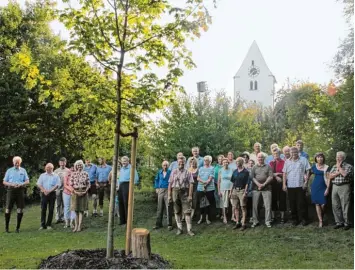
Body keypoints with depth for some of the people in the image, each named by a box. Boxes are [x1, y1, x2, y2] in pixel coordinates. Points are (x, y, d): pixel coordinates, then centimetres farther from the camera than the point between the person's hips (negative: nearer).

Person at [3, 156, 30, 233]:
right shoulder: (9, 170, 10)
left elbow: (27, 181, 8)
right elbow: (4, 182, 7)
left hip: (20, 190, 1)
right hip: (11, 190, -1)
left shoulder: (23, 170, 12)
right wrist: (11, 184, -12)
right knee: (8, 209, -2)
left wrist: (21, 184, -12)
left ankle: (18, 227, 10)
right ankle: (6, 227, 9)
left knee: (20, 210, 0)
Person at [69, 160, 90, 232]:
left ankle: (79, 226, 5)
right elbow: (70, 185, -2)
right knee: (76, 210, 4)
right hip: (75, 193, 0)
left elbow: (88, 184, 3)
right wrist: (76, 192, -12)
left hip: (83, 193, 0)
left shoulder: (85, 174, 3)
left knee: (81, 210, 1)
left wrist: (85, 191, -10)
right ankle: (76, 226, 11)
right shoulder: (73, 174, 1)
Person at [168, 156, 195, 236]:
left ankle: (189, 229, 0)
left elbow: (191, 184, -5)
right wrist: (169, 195, 2)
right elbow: (170, 184, 7)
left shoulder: (188, 172, 1)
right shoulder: (174, 172, 8)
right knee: (177, 211, 9)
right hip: (175, 192, 3)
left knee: (187, 211, -4)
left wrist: (190, 195, -12)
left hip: (184, 192, -3)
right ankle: (179, 228, 20)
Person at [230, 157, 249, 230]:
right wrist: (231, 191, 10)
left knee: (243, 207, -2)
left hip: (242, 190, -5)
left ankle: (243, 224, 1)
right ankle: (237, 223, 17)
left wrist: (245, 192, -15)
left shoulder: (246, 172, -5)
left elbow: (247, 183, -8)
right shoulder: (235, 171, 10)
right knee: (236, 207, 8)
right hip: (235, 190, 5)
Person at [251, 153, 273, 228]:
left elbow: (271, 177, 0)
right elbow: (252, 177, 2)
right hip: (256, 188, 1)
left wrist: (264, 184, -11)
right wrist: (258, 184, -12)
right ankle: (255, 221, 10)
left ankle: (268, 221, 5)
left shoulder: (268, 167, 9)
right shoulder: (254, 167, 12)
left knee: (268, 205, -3)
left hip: (266, 188, -1)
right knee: (255, 205, 1)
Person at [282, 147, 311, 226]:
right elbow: (284, 174, 10)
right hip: (290, 186, 3)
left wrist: (306, 181, -8)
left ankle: (303, 219, 10)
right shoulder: (287, 162, 10)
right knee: (292, 204, 6)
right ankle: (295, 219, 16)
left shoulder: (303, 160, 3)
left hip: (300, 185, -2)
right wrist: (284, 184, 3)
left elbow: (307, 172, 1)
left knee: (301, 203, -1)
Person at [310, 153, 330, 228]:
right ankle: (320, 221, 2)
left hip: (323, 187, -2)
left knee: (323, 204, -6)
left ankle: (322, 218, 18)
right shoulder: (314, 166, 5)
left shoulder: (326, 167, -1)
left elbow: (328, 178, -3)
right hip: (315, 187, 2)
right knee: (317, 204, -1)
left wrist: (327, 188, -9)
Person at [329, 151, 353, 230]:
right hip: (335, 187, 5)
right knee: (335, 206, 5)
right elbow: (330, 176, 5)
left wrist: (339, 167, -5)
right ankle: (339, 222, 15)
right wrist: (338, 172, -9)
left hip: (344, 187, -5)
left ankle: (347, 223, 7)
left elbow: (345, 174, -18)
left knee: (345, 206, -3)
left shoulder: (348, 166, 0)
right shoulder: (334, 166, 16)